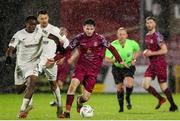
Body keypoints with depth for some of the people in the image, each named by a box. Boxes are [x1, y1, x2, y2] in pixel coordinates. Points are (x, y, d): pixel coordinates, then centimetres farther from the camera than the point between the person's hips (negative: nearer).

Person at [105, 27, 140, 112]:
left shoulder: (132, 43, -12)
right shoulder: (113, 45, -17)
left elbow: (138, 51, 10)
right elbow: (107, 59, -15)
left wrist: (134, 59, -6)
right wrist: (115, 61, -32)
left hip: (129, 67, 0)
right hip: (117, 68, 0)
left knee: (129, 84, -24)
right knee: (119, 88, 2)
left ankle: (128, 98, 7)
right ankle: (121, 107, 24)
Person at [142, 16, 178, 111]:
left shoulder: (157, 36, -15)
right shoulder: (147, 36, 11)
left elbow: (164, 50, -21)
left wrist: (151, 53, -19)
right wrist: (146, 52, 6)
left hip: (160, 63, -8)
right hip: (152, 64, 8)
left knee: (163, 86, -2)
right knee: (145, 84, -4)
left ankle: (173, 105, 14)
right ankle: (160, 99, 14)